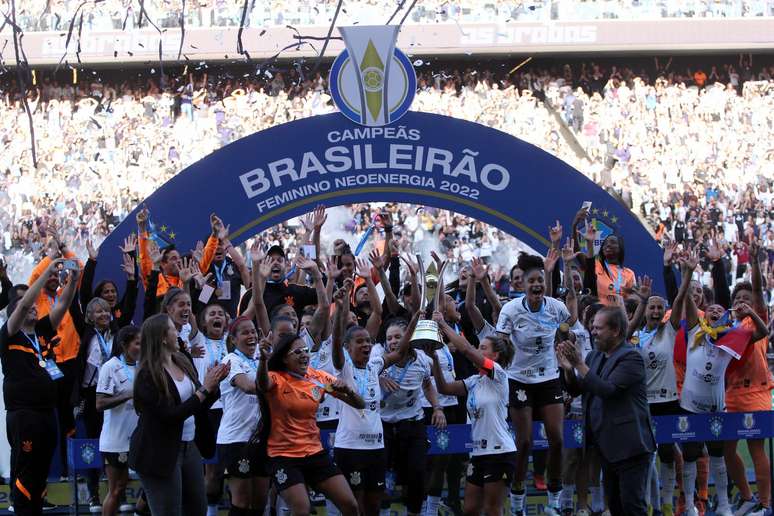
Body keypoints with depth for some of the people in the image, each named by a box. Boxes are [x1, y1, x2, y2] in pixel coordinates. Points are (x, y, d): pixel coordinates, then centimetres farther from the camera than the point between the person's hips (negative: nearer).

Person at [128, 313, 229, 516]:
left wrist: (214, 383, -7)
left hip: (189, 446, 8)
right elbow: (170, 415, -21)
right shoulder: (148, 375, -16)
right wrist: (204, 389, -19)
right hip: (160, 453, -8)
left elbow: (202, 406, 12)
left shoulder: (183, 362, 6)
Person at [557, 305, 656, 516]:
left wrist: (579, 364, -24)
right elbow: (575, 389, 13)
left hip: (629, 446, -9)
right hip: (608, 446, 9)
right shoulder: (595, 356, 12)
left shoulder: (630, 358, -13)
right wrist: (568, 368, -6)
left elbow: (608, 390, -24)